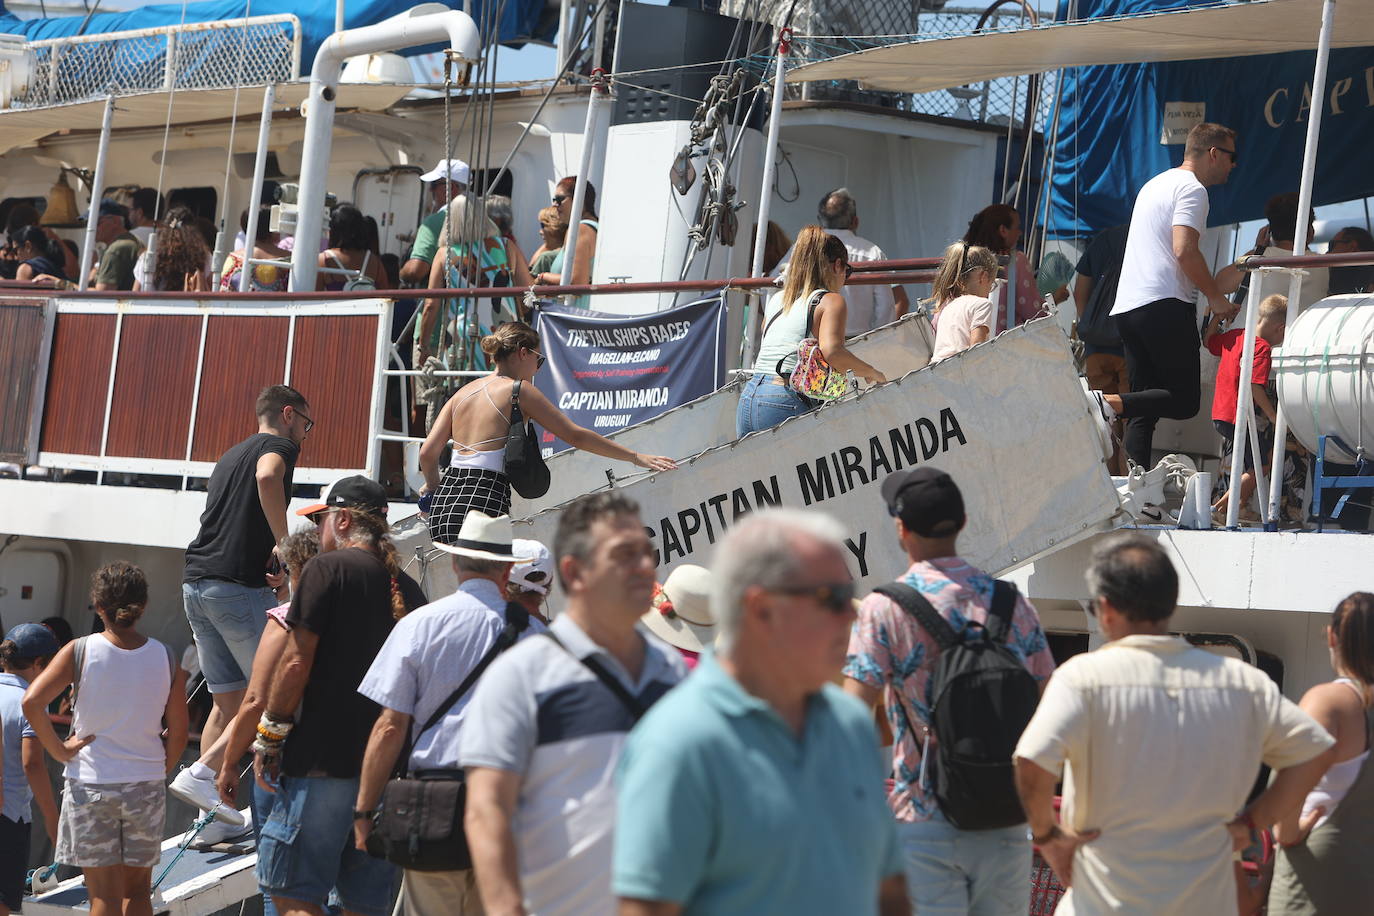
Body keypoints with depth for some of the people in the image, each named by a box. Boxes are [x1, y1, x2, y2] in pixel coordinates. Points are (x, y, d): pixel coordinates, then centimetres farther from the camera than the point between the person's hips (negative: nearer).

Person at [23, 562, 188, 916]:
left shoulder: (80, 651, -9)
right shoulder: (165, 658, -2)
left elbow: (32, 701, -19)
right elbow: (178, 733, 0)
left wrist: (59, 749, -8)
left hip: (90, 783, -2)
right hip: (146, 785, 2)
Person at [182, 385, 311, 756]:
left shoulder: (230, 456, 27)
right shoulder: (279, 445, 0)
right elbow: (267, 476, -24)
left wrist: (266, 572, 18)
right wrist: (284, 544, -17)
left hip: (195, 584, 9)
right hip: (238, 585, -9)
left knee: (227, 702, 11)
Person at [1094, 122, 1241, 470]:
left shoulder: (1154, 184, 26)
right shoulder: (1192, 189, -3)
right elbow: (1184, 251, -15)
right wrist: (1215, 298, -6)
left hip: (1127, 307, 9)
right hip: (1165, 305, -9)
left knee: (1144, 410, 6)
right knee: (1184, 400, -10)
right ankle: (1109, 403, -27)